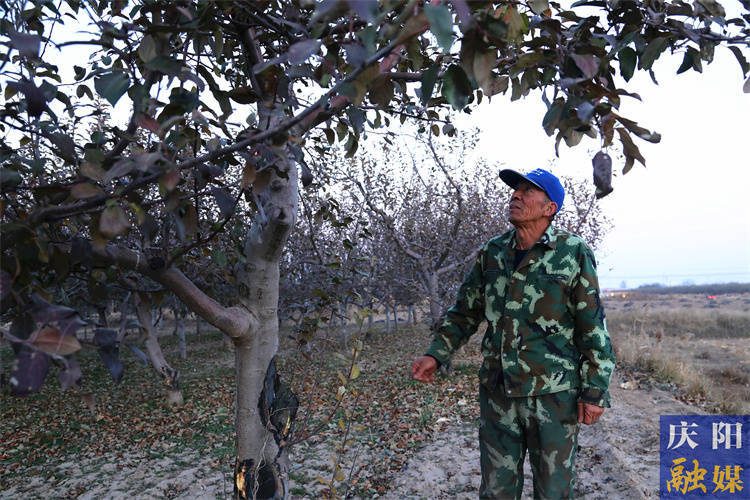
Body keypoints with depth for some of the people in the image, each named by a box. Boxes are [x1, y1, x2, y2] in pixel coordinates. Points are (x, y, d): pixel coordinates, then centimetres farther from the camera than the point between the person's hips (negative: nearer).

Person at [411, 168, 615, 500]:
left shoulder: (573, 254, -6)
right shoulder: (492, 253, 5)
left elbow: (593, 329, -5)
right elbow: (465, 312, 11)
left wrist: (595, 391, -7)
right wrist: (436, 355, 0)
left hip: (553, 395, -3)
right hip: (497, 393, 4)